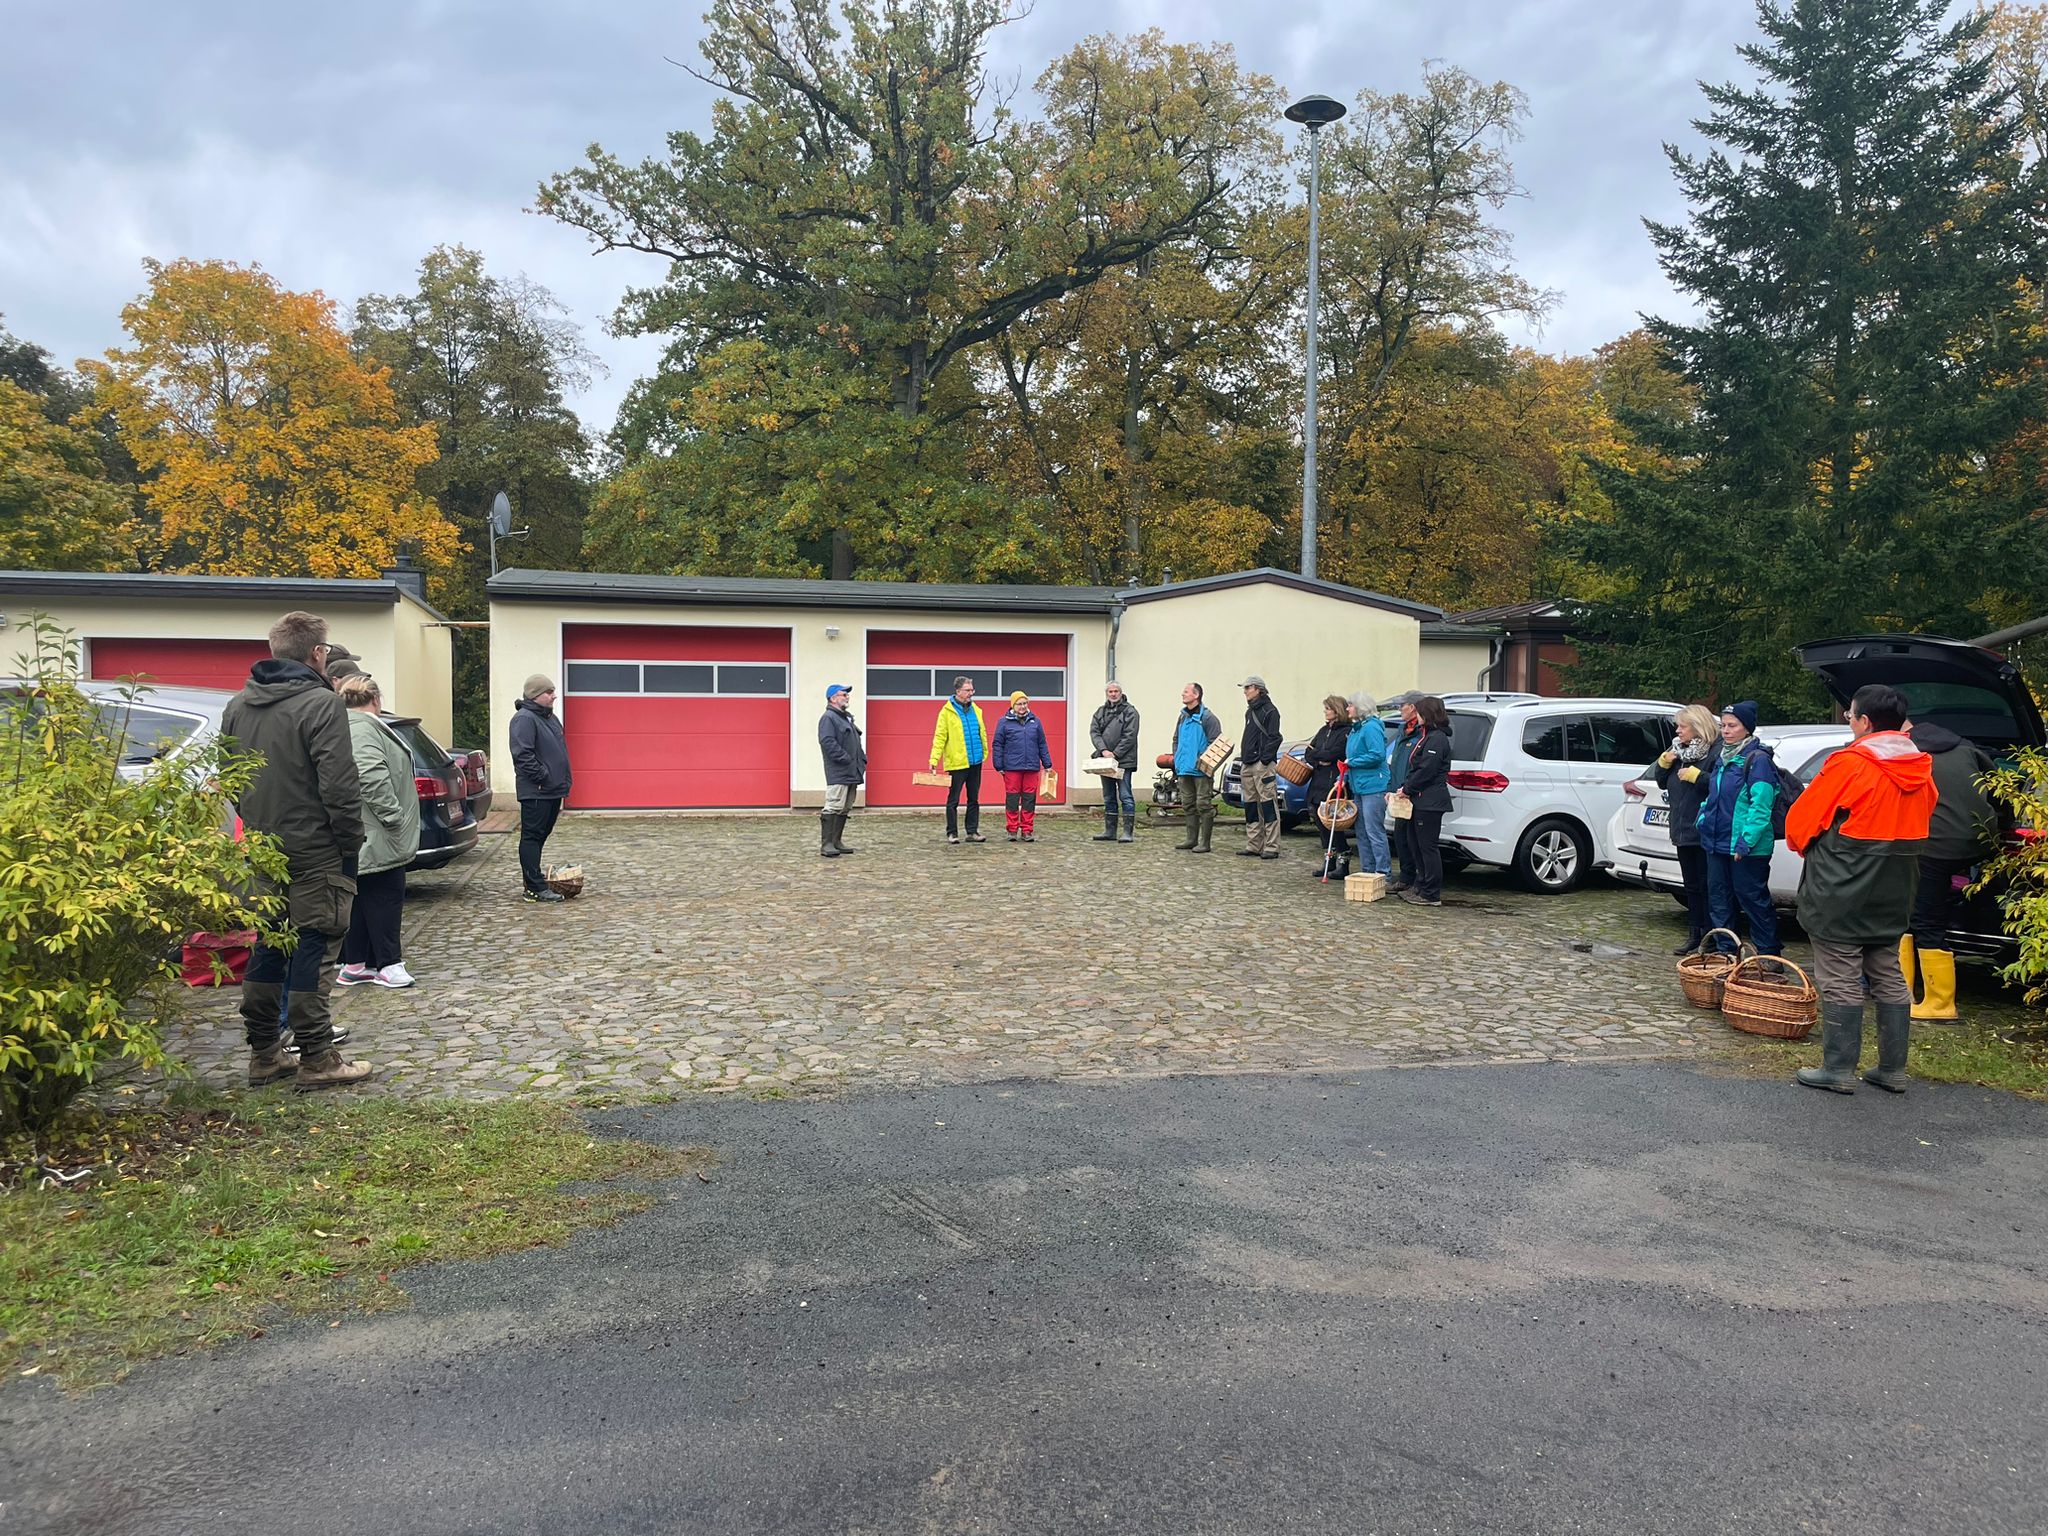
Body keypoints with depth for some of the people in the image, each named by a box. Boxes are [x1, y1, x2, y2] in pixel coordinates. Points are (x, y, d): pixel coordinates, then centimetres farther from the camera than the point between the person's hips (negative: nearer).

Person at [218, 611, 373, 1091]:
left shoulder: (237, 706, 9)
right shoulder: (321, 704, -16)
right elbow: (339, 785, -19)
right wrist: (351, 843, -10)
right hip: (315, 852, -7)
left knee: (268, 947, 15)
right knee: (313, 949, -2)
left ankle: (263, 1054, 21)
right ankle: (317, 1059, 3)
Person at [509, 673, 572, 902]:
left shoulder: (550, 718, 18)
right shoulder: (524, 719, -13)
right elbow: (523, 755, -22)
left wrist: (565, 779, 17)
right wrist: (543, 778, -20)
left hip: (553, 790, 10)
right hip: (535, 792, -10)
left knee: (540, 836, 14)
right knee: (532, 837, -6)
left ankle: (533, 881, 22)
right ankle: (536, 888, -5)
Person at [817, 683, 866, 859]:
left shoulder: (846, 718, 23)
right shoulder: (828, 718, -8)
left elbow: (856, 743, 27)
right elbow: (828, 742, -20)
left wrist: (862, 760, 13)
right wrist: (846, 759, -20)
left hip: (851, 772, 10)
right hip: (838, 773, -10)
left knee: (845, 809, 11)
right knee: (833, 808, -12)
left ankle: (837, 842, 17)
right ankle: (826, 845, -12)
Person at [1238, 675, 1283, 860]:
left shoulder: (1270, 710, -7)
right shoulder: (1250, 711, 20)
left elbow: (1274, 738, -13)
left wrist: (1265, 760, -17)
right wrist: (1243, 759, 16)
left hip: (1263, 765, -9)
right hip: (1248, 765, 9)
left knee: (1268, 806, -8)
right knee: (1251, 806, 10)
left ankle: (1272, 847, -8)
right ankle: (1253, 846, 15)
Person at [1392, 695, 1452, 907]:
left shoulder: (1437, 739, -15)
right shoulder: (1425, 735, 17)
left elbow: (1427, 770, -21)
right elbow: (1414, 767, 18)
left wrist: (1407, 788, -11)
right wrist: (1405, 787, 5)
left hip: (1430, 801, -10)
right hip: (1421, 800, 11)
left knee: (1427, 846, -5)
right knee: (1415, 844, 17)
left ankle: (1431, 895, 0)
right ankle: (1419, 886, 27)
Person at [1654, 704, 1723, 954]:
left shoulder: (1716, 751, -13)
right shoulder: (1679, 750, 14)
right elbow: (1663, 783, 21)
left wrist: (1694, 775, -20)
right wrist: (1664, 763, 4)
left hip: (1704, 832, -9)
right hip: (1683, 831, 9)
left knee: (1706, 886, -2)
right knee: (1691, 886, 14)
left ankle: (1709, 936, 5)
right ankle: (1695, 934, 22)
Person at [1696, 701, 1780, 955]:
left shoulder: (1758, 759, -12)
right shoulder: (1723, 758, 15)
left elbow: (1761, 806, -18)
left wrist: (1746, 842, -22)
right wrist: (1703, 820, 11)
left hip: (1747, 848, -8)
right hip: (1718, 843, 9)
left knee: (1752, 898, -2)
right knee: (1719, 897, 12)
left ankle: (1770, 955, 9)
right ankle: (1725, 951, 21)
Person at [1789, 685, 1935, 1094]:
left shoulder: (1849, 764, -16)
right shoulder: (1920, 770, 5)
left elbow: (1800, 822, -9)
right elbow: (1918, 822, 16)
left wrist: (1812, 849, 11)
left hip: (1842, 895, -7)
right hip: (1893, 899, 7)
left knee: (1841, 982, -1)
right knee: (1889, 978, 15)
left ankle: (1839, 1069, 3)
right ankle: (1893, 1069, 20)